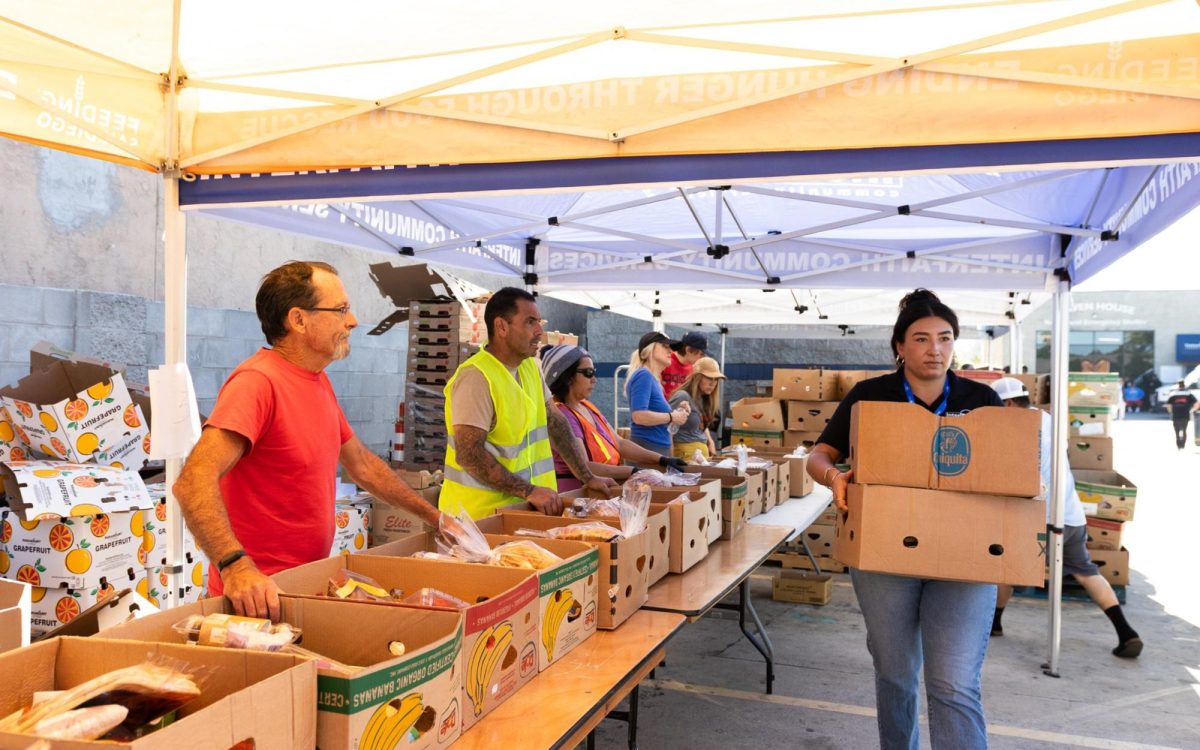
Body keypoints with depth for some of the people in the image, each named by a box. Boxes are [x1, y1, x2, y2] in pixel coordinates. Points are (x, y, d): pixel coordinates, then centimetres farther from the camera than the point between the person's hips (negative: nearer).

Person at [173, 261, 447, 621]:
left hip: (309, 584, 8)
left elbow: (361, 463, 20)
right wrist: (235, 564, -42)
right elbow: (194, 481, -30)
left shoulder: (318, 381, 10)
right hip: (258, 597, -8)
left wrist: (430, 514, 21)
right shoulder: (257, 381, -19)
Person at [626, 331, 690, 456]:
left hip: (659, 449, 10)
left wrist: (676, 413, 5)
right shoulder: (643, 375, -11)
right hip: (646, 449, -10)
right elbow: (639, 416, -25)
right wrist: (672, 417, -13)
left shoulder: (653, 379, 15)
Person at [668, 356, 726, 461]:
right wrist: (671, 455, -20)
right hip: (686, 451, -8)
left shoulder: (703, 399, 15)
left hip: (703, 450, 9)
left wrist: (710, 441, 15)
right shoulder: (682, 396, -13)